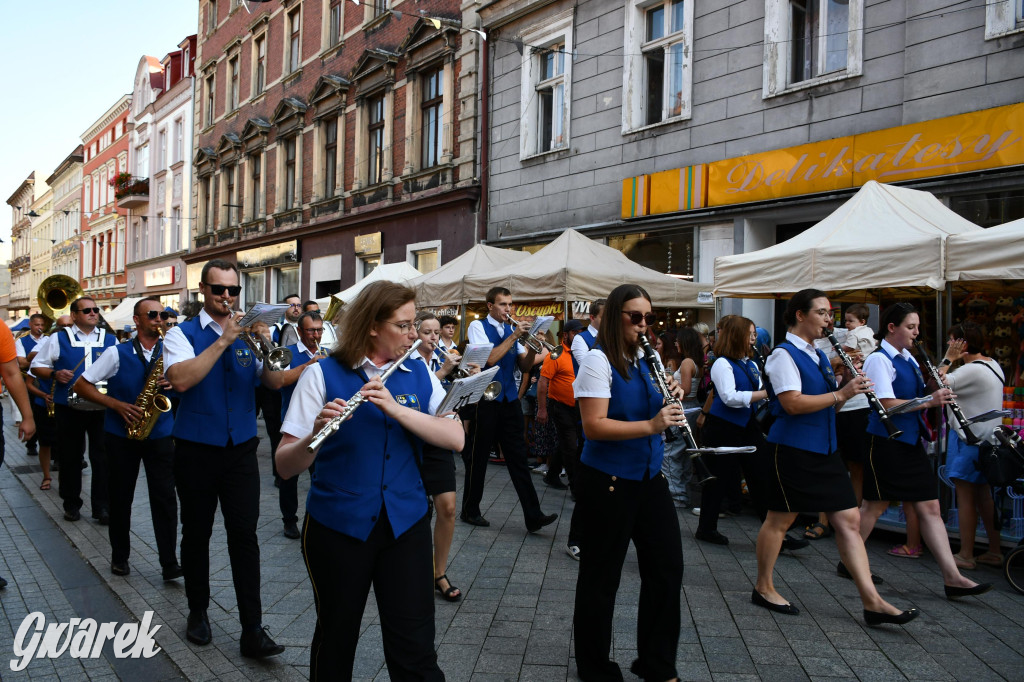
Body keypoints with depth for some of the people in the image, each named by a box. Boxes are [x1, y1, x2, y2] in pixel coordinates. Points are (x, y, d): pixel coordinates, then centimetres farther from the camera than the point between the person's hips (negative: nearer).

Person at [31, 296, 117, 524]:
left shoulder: (110, 340, 8)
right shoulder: (59, 339, 5)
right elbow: (37, 365, 8)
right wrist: (54, 374, -10)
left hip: (102, 408, 0)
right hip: (68, 408, 0)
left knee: (103, 458, -1)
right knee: (70, 457, 10)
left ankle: (102, 507, 6)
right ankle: (71, 504, 23)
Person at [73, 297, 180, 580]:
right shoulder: (117, 353, -4)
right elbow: (81, 385, -3)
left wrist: (172, 382, -16)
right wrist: (117, 404, -15)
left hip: (160, 434, 1)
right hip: (121, 434, -1)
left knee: (165, 497, -5)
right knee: (121, 497, 10)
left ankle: (169, 563, 0)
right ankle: (119, 557, 27)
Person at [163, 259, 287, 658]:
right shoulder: (183, 334, -2)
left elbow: (275, 383, 0)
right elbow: (180, 379, -21)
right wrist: (223, 341, -22)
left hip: (241, 450, 2)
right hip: (196, 451, -1)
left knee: (245, 534, -3)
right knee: (196, 534, 11)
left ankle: (253, 630, 0)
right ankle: (198, 612, 30)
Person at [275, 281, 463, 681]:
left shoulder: (420, 374, 4)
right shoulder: (323, 374, -7)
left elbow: (456, 438, -10)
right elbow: (285, 466, -11)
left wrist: (395, 408, -23)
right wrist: (317, 433, -32)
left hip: (406, 523, 2)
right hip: (338, 526, -2)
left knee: (415, 649, 1)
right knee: (336, 640, 15)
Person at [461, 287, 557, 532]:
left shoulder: (512, 329, 13)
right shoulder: (478, 326, -2)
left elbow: (524, 367, 8)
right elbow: (489, 358, -17)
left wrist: (532, 346, -10)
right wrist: (514, 336, -16)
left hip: (510, 399, 5)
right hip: (486, 399, -5)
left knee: (518, 457, 3)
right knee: (478, 456, 6)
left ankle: (533, 516, 1)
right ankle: (470, 510, 21)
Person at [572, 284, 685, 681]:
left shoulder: (644, 358, 10)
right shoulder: (598, 360, -14)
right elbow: (594, 425, -21)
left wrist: (670, 400, -3)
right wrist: (650, 425, -29)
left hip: (649, 476, 8)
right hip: (608, 482, -7)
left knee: (668, 566, 10)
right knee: (601, 577, 6)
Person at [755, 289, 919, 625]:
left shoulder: (819, 356, 15)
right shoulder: (783, 354, -11)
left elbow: (827, 404, 18)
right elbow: (792, 403, -23)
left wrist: (846, 381, 0)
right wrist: (840, 394, -22)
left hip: (824, 449, 8)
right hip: (792, 449, -8)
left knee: (848, 520, 2)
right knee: (780, 519, 4)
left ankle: (872, 602, 3)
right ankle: (764, 588, 20)